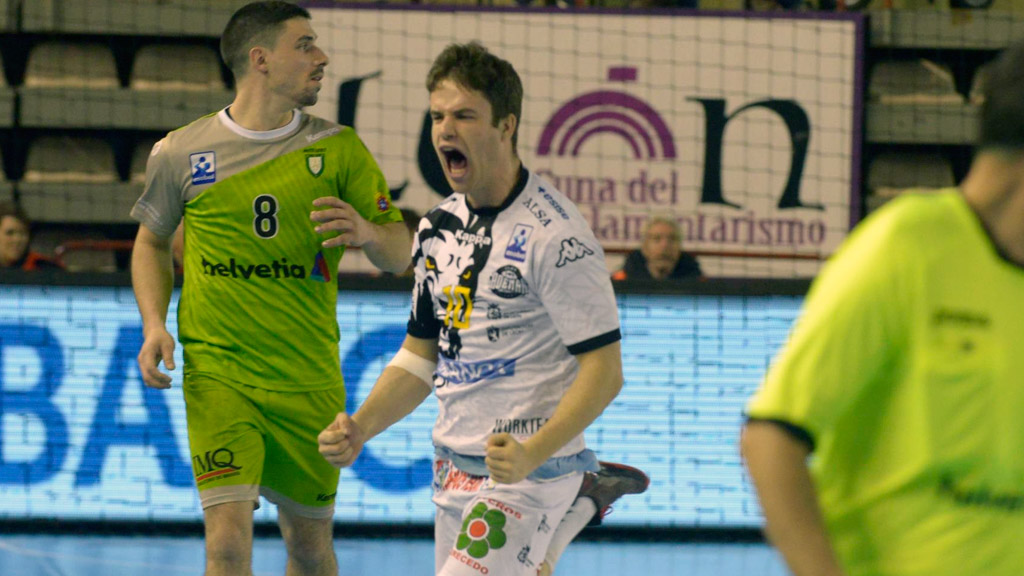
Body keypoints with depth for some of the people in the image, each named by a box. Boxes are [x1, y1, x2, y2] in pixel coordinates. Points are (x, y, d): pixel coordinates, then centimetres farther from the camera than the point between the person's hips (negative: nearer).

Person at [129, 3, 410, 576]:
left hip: (310, 379, 2)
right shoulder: (182, 153, 0)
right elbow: (152, 241, 17)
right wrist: (155, 324, 1)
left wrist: (368, 231, -19)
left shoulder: (339, 148, 2)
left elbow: (400, 254, 5)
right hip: (217, 375, -2)